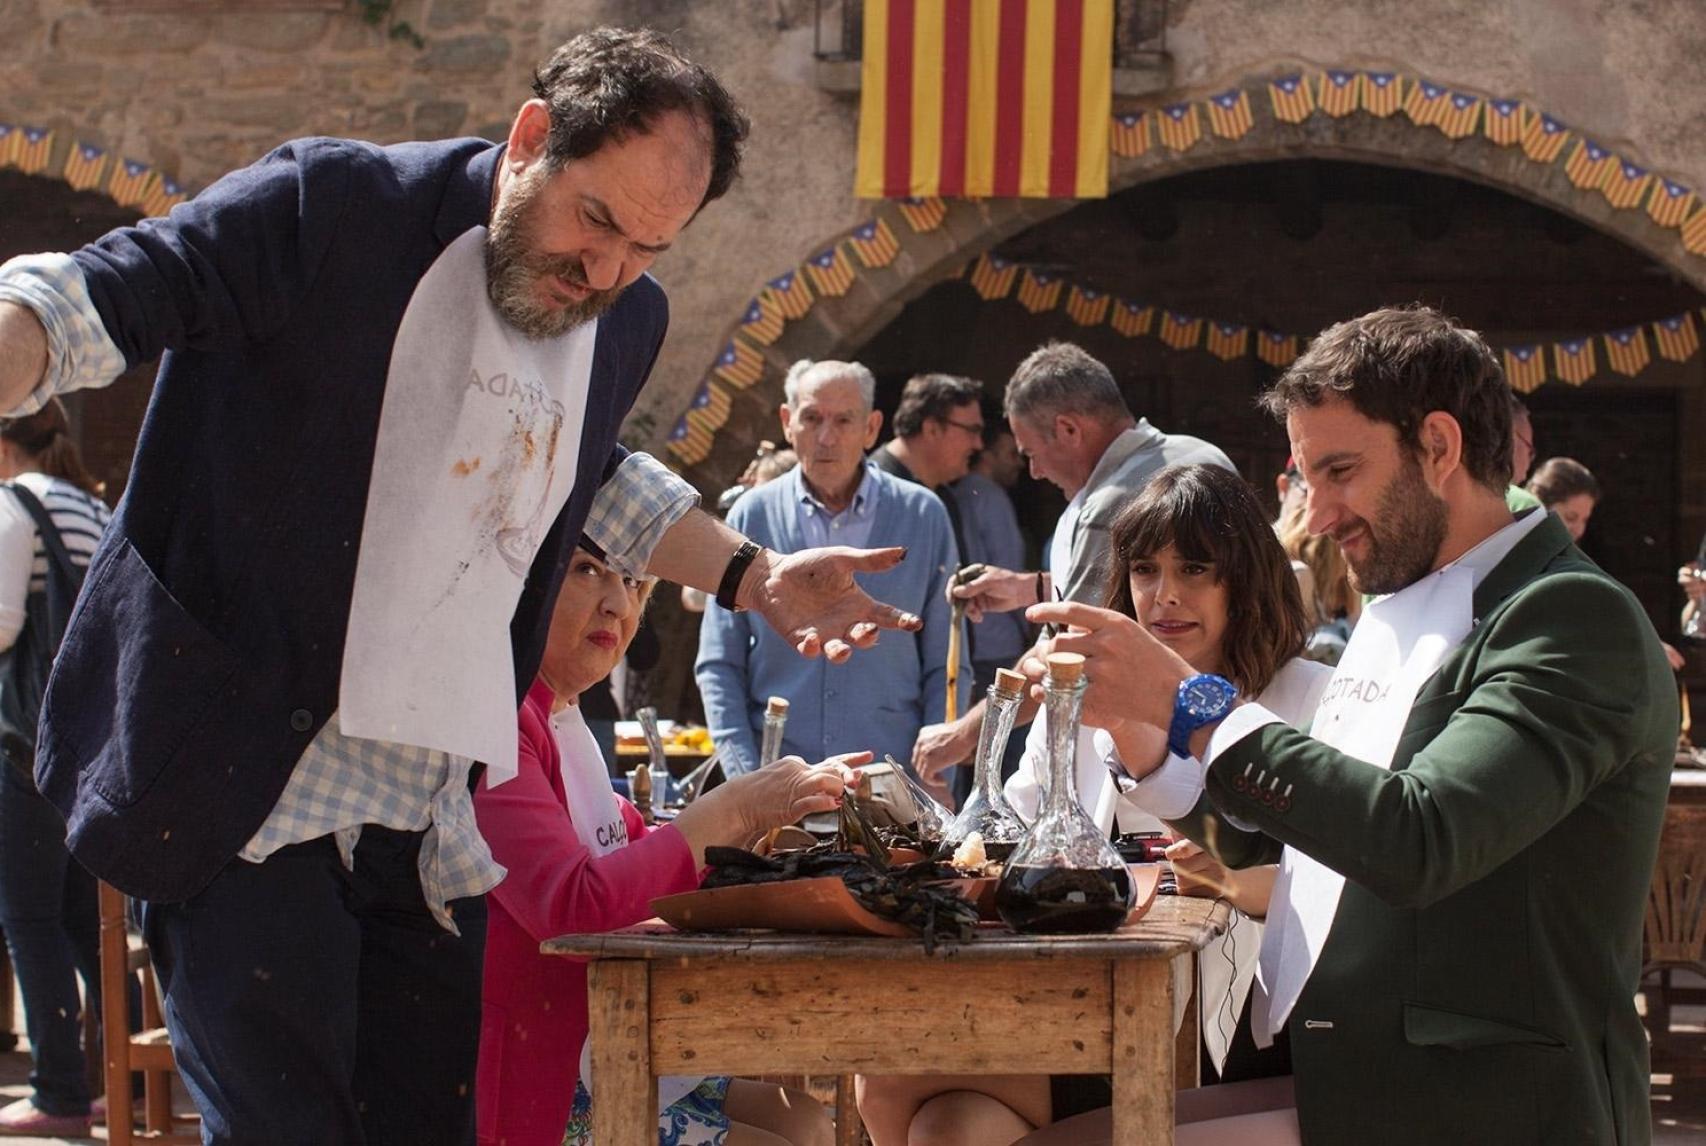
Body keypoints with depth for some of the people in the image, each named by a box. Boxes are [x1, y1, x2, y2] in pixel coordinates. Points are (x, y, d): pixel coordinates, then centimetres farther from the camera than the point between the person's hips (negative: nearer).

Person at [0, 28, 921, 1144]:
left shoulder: (627, 322, 10)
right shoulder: (331, 210, -9)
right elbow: (94, 299, -13)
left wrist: (758, 579, 21)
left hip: (433, 838, 6)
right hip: (242, 796, -6)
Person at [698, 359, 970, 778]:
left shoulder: (922, 516, 6)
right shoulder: (753, 515, 5)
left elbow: (946, 667, 8)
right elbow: (719, 664, 8)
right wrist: (744, 775, -4)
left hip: (891, 779, 0)